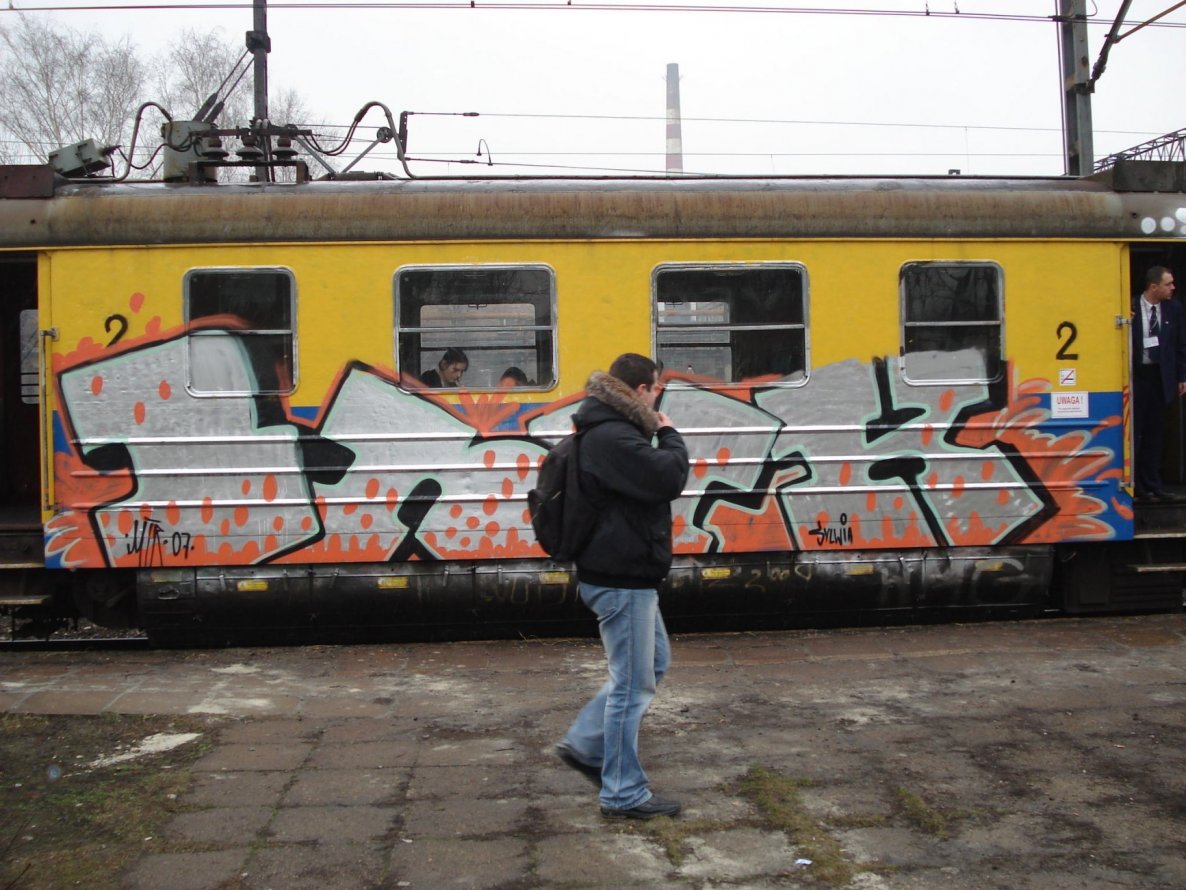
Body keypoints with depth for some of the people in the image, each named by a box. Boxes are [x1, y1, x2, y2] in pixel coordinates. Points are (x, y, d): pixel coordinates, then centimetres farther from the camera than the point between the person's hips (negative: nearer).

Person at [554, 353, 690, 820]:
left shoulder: (610, 432, 14)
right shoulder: (613, 438, -22)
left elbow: (652, 478, 19)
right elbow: (668, 478, -26)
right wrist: (670, 436, -11)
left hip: (626, 574, 11)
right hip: (622, 577, -11)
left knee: (653, 662, 23)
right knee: (633, 684, -1)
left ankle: (585, 743, 29)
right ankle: (624, 794, 12)